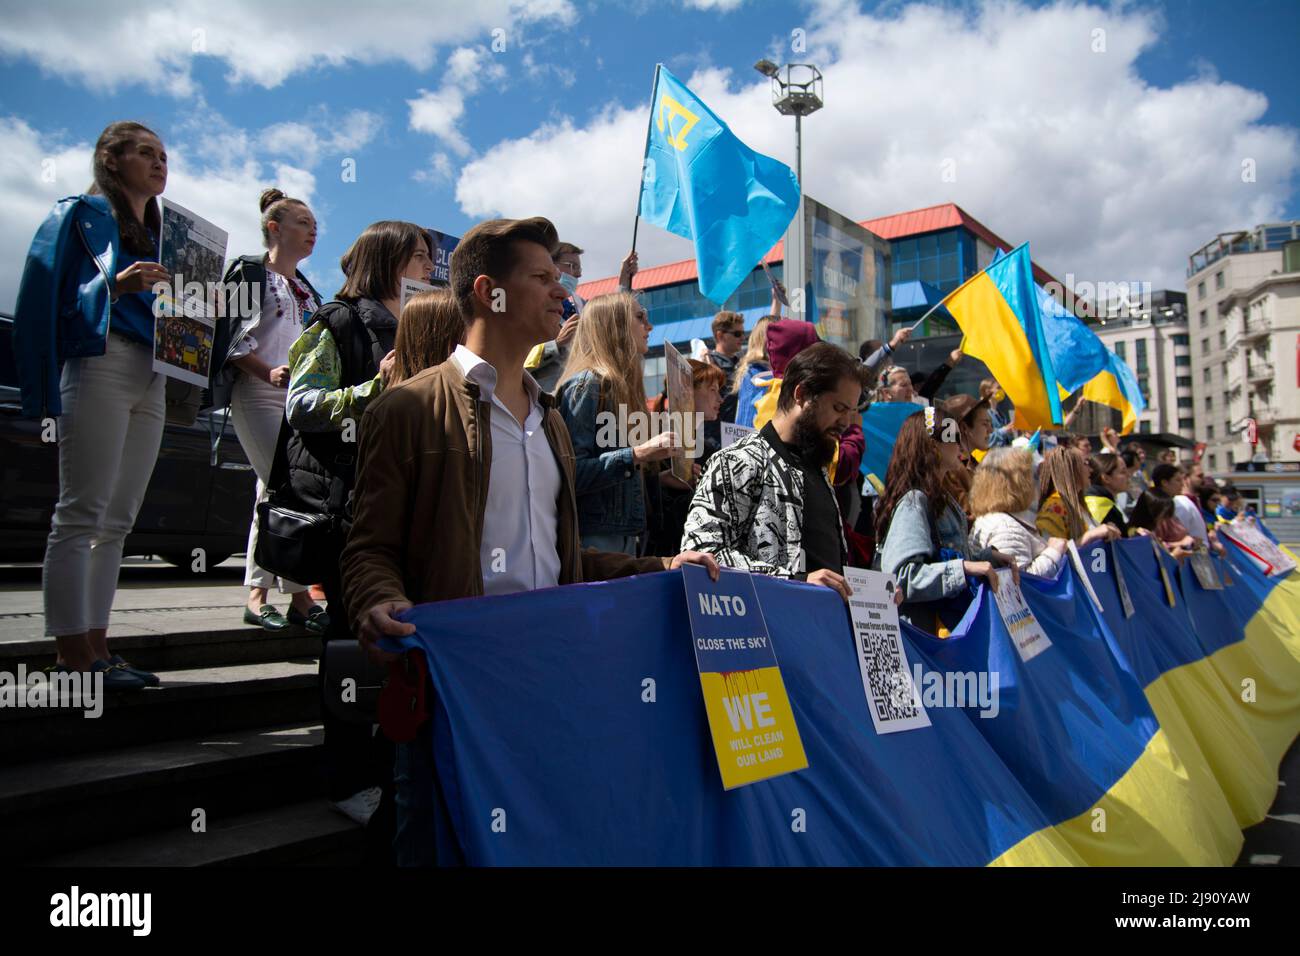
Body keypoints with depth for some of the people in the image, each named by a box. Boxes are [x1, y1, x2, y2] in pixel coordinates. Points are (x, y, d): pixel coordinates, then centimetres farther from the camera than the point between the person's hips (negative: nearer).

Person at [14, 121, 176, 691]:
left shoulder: (161, 233, 24)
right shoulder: (81, 215, 4)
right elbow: (53, 298, -5)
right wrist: (113, 285, -19)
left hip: (150, 377, 7)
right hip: (101, 366, -7)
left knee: (118, 518, 6)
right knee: (82, 513, -8)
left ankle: (93, 644, 10)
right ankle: (71, 652, -6)